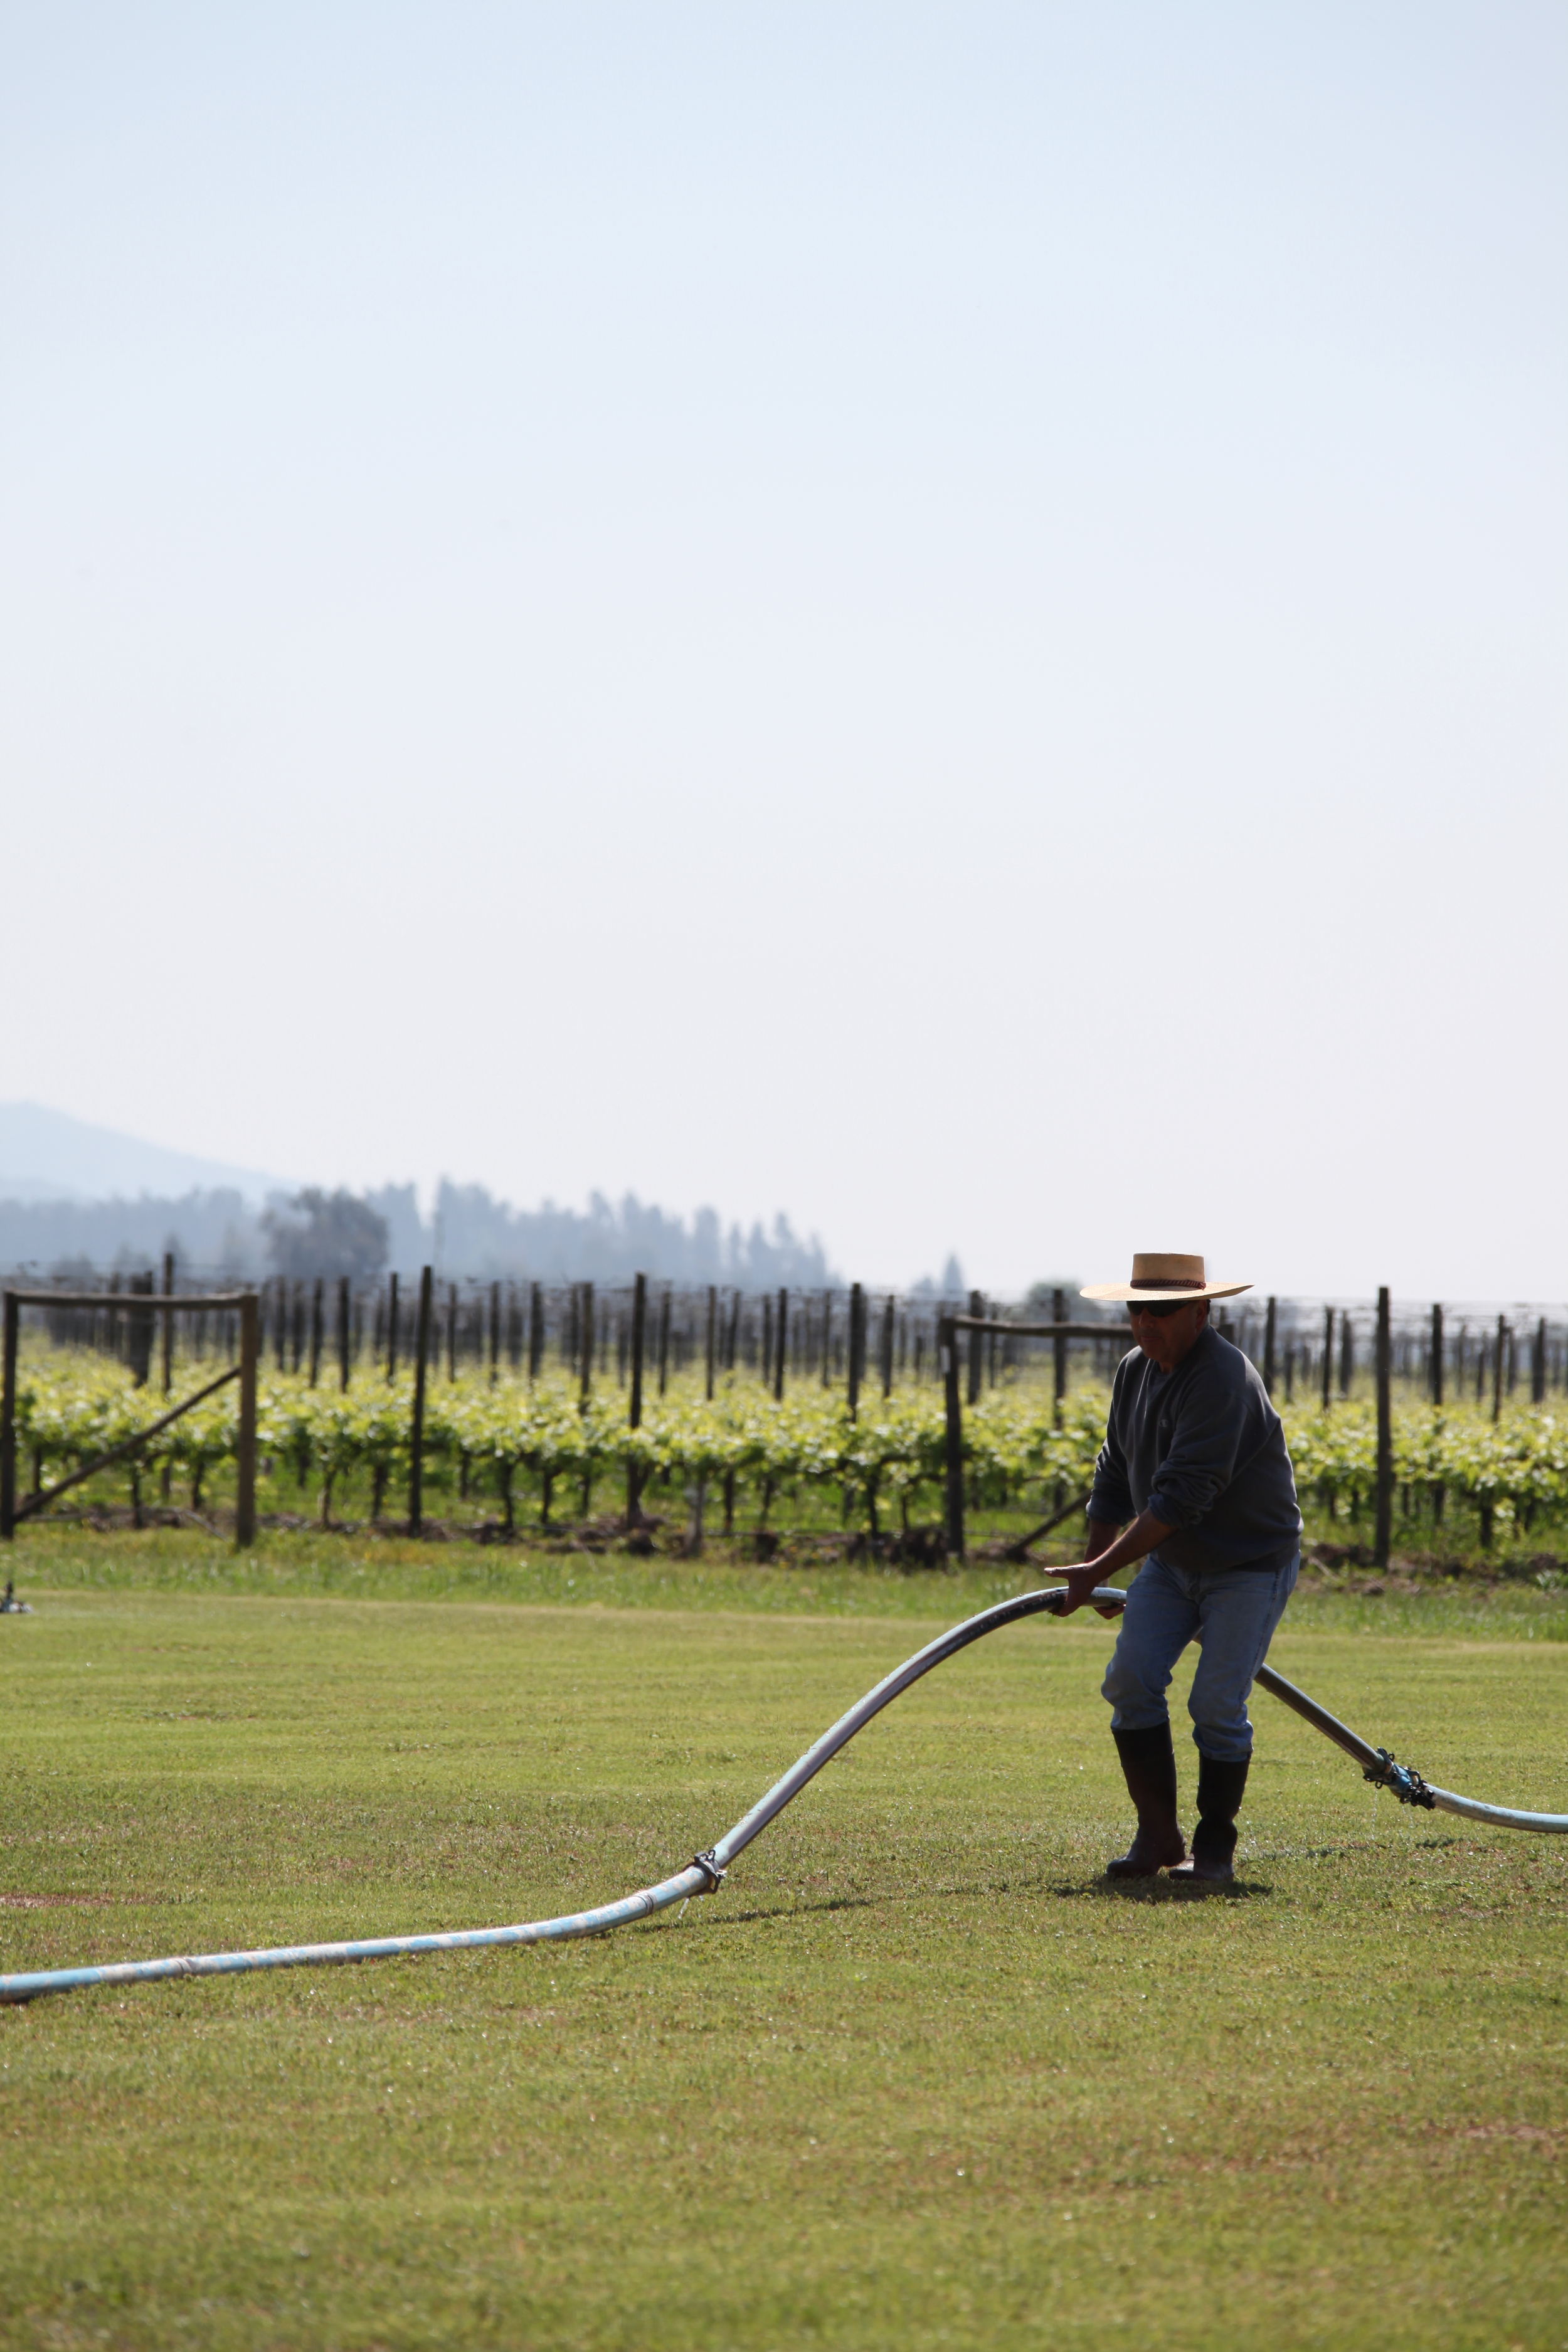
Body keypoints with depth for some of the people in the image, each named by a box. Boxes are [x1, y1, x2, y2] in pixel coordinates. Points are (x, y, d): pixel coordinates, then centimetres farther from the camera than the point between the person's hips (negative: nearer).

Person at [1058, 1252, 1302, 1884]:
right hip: (1171, 1561, 7)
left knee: (1217, 1704, -13)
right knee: (1131, 1679, -9)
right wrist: (1091, 1569, 21)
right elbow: (1116, 1476, 16)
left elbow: (1183, 1496, -31)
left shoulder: (1223, 1379, -26)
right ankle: (1157, 1834, -1)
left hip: (1249, 1564, -7)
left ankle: (1215, 1848, 2)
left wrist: (1099, 1571, -29)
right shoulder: (1135, 1370, 1)